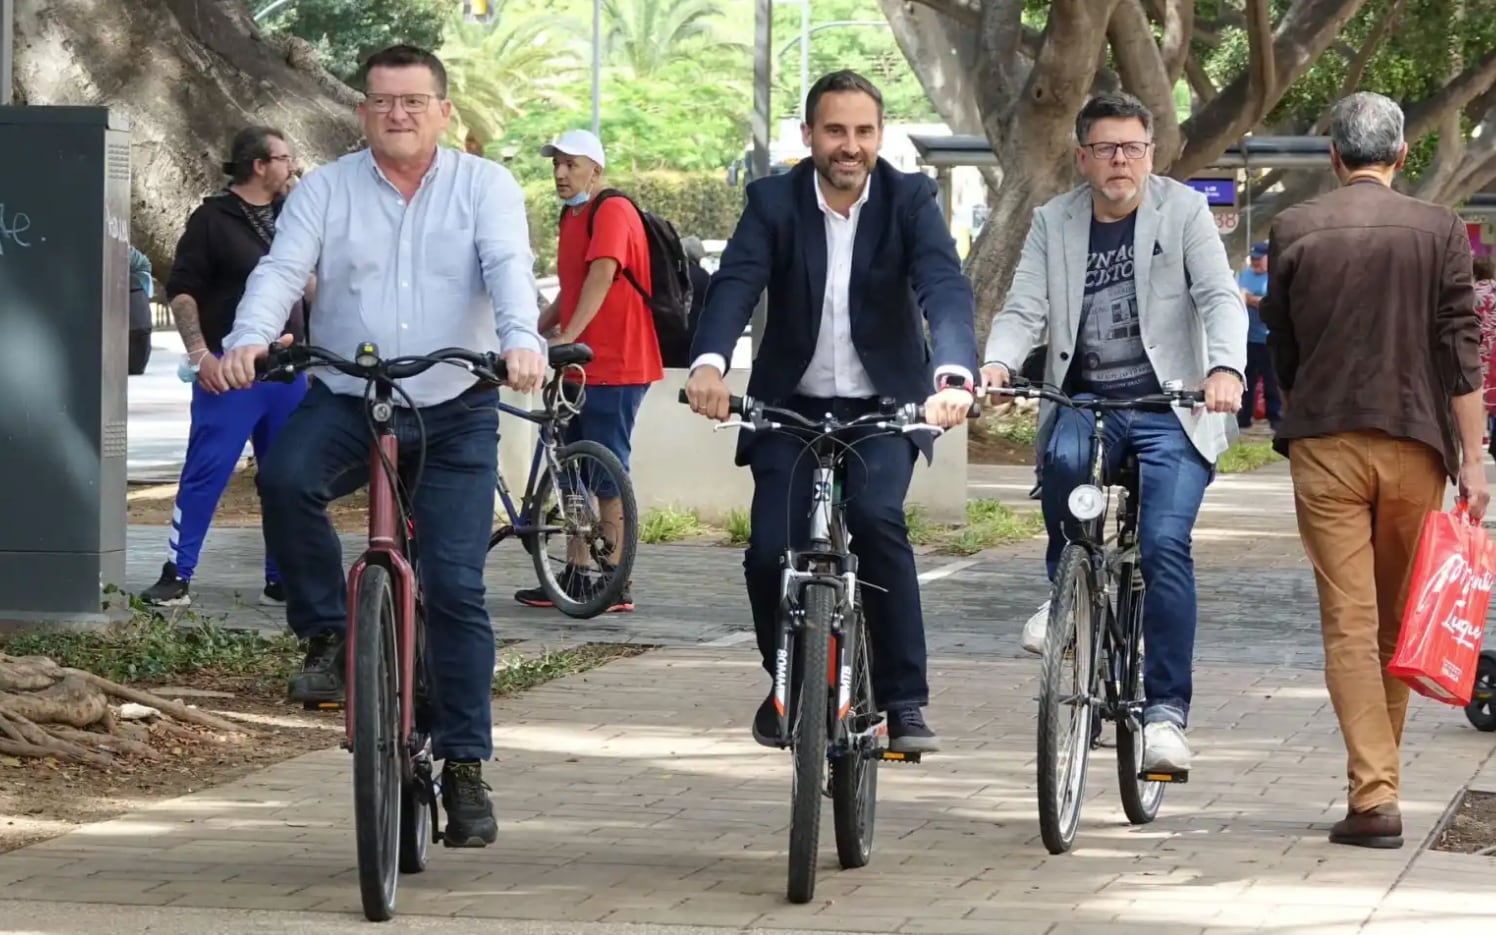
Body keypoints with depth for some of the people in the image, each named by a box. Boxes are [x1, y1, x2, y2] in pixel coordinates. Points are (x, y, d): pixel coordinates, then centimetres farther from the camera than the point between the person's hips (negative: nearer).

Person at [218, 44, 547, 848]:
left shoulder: (485, 186, 2)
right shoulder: (326, 190, 5)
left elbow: (508, 267, -14)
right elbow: (281, 269, -8)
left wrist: (522, 341, -35)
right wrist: (249, 339, -29)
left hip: (454, 414, -1)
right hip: (346, 400, 1)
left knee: (455, 587, -6)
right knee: (285, 476, -32)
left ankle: (464, 767, 3)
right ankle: (328, 635, -12)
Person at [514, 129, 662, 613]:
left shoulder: (613, 212, -12)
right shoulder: (571, 216, 17)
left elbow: (601, 277, -24)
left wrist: (567, 337, -31)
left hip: (615, 368, -10)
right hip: (580, 367, 10)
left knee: (607, 476, -7)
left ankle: (616, 582, -4)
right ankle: (576, 576, 17)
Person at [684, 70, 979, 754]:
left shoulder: (909, 200, -9)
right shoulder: (773, 201, -7)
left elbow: (946, 290, -23)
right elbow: (735, 284, -21)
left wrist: (955, 375, -44)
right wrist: (708, 362, -43)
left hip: (884, 402, -1)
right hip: (792, 402, 1)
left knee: (877, 516, -27)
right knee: (771, 551, -12)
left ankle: (904, 699, -16)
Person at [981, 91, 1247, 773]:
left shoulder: (1182, 211, 3)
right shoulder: (1054, 223, 10)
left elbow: (1221, 298, -8)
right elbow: (1023, 309, 2)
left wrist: (1225, 368, -28)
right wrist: (996, 365, -20)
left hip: (1169, 409, -2)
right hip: (1084, 402, 2)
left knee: (1164, 545, -18)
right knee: (1062, 459, -33)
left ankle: (1166, 708, -11)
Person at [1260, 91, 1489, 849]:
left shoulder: (1293, 231, 1)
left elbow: (1280, 349, 9)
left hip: (1324, 446, 0)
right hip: (1413, 445, 0)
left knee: (1348, 621, -2)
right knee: (1399, 621, 13)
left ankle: (1373, 794, -12)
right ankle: (1382, 777, 21)